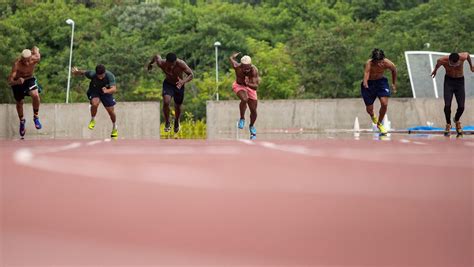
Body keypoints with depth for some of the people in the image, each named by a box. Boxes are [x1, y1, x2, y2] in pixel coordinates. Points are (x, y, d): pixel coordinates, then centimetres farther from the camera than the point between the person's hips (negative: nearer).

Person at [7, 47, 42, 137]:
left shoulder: (34, 59, -29)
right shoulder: (17, 64, -35)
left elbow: (36, 49, -5)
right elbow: (10, 82, -37)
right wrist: (17, 82, -56)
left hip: (30, 79, 1)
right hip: (17, 82, -1)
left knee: (35, 95, -27)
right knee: (19, 103, 13)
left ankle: (36, 117, -5)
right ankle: (22, 121, 44)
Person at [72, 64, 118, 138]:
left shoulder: (110, 76, -35)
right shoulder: (92, 74, -33)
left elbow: (114, 89, -46)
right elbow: (83, 72, -14)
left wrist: (107, 91, -62)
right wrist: (77, 72, -2)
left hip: (106, 92, 1)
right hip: (94, 91, -1)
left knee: (111, 111, 2)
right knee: (95, 103, -31)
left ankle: (114, 127, 32)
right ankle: (92, 120, -1)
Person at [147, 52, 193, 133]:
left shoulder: (181, 64, -33)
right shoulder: (161, 63, -28)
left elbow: (191, 75, -25)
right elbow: (157, 56, -5)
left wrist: (183, 81, -45)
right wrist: (151, 63, 16)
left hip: (179, 85, 0)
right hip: (168, 84, 0)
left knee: (177, 107, 13)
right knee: (166, 102, -25)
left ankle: (176, 121, 47)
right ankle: (167, 123, -2)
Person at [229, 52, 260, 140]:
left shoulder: (254, 70, -34)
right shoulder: (237, 67, -32)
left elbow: (256, 87, -39)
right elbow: (231, 58, -8)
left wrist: (248, 84, -58)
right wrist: (234, 55, 13)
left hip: (250, 87, 1)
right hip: (239, 85, -1)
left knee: (253, 111, 6)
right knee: (244, 99, -34)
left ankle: (251, 126, 37)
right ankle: (242, 119, -10)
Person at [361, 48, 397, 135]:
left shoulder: (387, 63, -23)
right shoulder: (369, 63, -34)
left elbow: (394, 70, 0)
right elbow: (366, 73, -52)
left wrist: (394, 84, 6)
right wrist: (365, 82, -73)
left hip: (381, 82, 2)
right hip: (369, 84, -2)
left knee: (384, 104, -15)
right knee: (369, 109, 6)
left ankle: (379, 123, 11)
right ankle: (372, 116, 46)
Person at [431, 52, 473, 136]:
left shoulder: (462, 57, -26)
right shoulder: (442, 60, -25)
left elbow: (467, 54, 0)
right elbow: (437, 65, 1)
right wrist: (435, 71, 23)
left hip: (460, 81, 1)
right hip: (448, 81, 0)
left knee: (461, 107, -7)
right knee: (447, 105, -15)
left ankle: (457, 120, 25)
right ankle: (448, 124, 10)